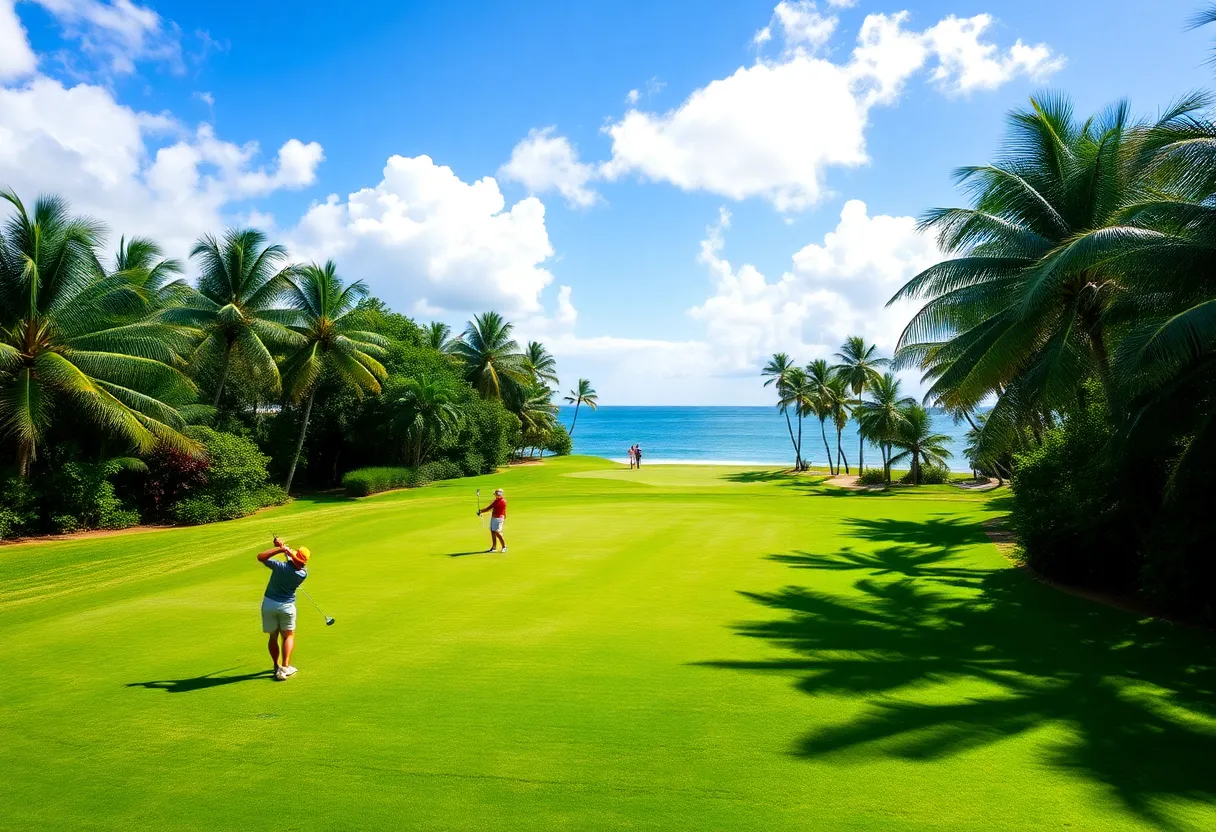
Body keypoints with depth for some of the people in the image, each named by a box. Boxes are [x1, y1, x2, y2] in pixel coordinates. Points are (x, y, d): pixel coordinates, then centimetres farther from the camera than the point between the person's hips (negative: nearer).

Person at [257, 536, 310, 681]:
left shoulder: (280, 566, -22)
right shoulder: (303, 574, -14)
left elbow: (260, 557, -15)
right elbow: (294, 563, 6)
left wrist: (279, 549, -17)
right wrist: (285, 549, 1)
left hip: (269, 604, 0)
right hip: (287, 606, 0)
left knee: (273, 637, 15)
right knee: (289, 636, 12)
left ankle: (277, 666, 19)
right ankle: (285, 667, -5)